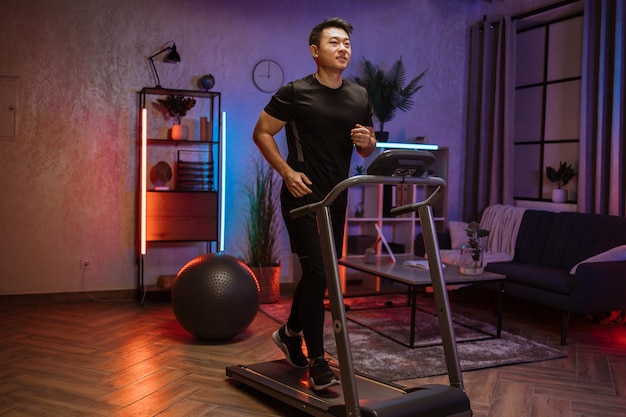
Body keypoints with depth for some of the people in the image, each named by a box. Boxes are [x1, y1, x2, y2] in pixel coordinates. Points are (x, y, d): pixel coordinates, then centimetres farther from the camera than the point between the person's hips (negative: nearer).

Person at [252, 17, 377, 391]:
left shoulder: (360, 97, 9)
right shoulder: (295, 93, -8)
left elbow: (368, 147, 16)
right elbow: (262, 132, -4)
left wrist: (367, 142, -8)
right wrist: (288, 172, -14)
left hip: (336, 198, 7)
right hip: (303, 195, -6)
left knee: (320, 273, 16)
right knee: (317, 273, -11)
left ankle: (290, 333, 39)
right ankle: (317, 362, 1)